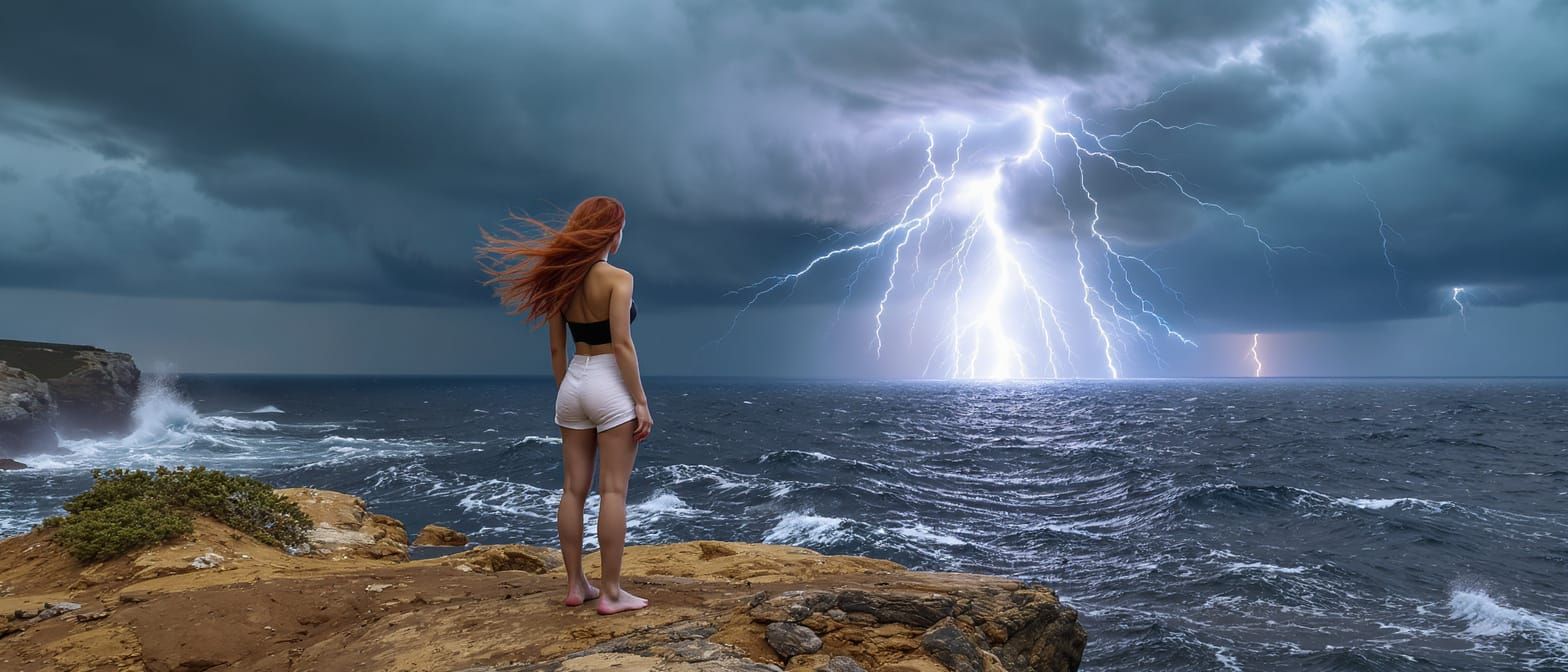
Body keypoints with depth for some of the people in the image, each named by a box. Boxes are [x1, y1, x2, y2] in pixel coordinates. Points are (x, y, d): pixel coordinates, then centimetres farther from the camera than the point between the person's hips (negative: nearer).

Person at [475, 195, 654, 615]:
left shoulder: (562, 279, 8)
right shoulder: (617, 278, -10)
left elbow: (557, 349, 10)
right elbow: (621, 344, -16)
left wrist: (564, 396, 18)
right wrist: (641, 402, -12)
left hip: (573, 382, 7)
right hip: (610, 384, -6)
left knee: (574, 489, 10)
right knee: (613, 490, -2)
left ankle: (575, 585, 17)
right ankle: (611, 592, 2)